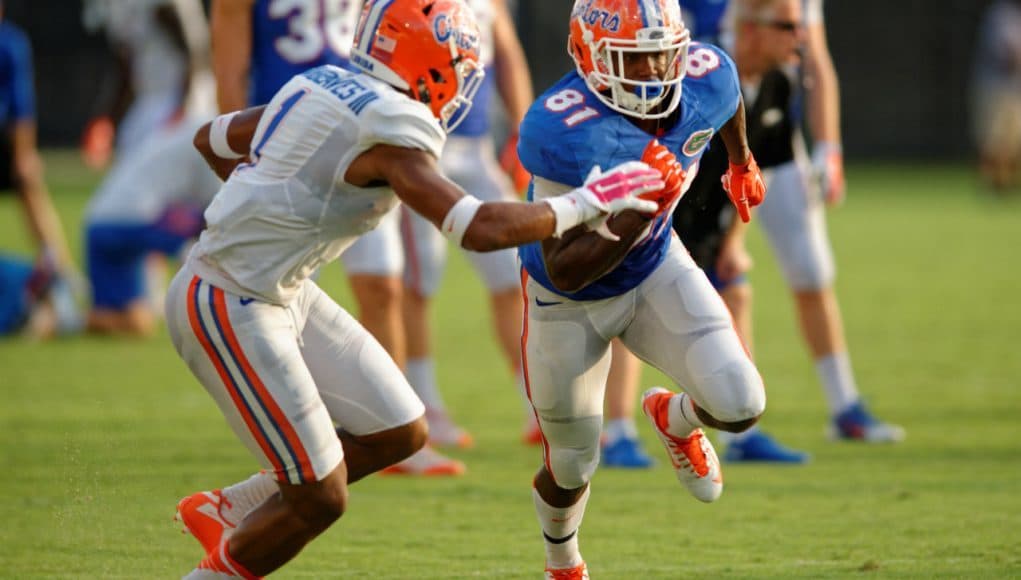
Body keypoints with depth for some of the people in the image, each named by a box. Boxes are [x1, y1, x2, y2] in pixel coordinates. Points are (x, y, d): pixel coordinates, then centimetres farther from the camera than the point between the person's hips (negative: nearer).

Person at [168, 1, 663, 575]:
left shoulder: (322, 87, 6)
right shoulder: (391, 130, -20)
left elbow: (212, 138, 19)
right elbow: (480, 227, -26)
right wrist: (586, 204, -15)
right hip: (229, 309, -10)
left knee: (400, 433, 11)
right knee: (321, 498, -5)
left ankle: (226, 511, 25)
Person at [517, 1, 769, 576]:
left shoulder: (705, 79, -22)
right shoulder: (563, 131, -38)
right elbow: (564, 272, -38)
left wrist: (742, 161, 27)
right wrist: (638, 212, -50)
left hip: (656, 269, 4)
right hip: (570, 304, -4)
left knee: (740, 405, -17)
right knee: (573, 468, 12)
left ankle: (676, 419, 22)